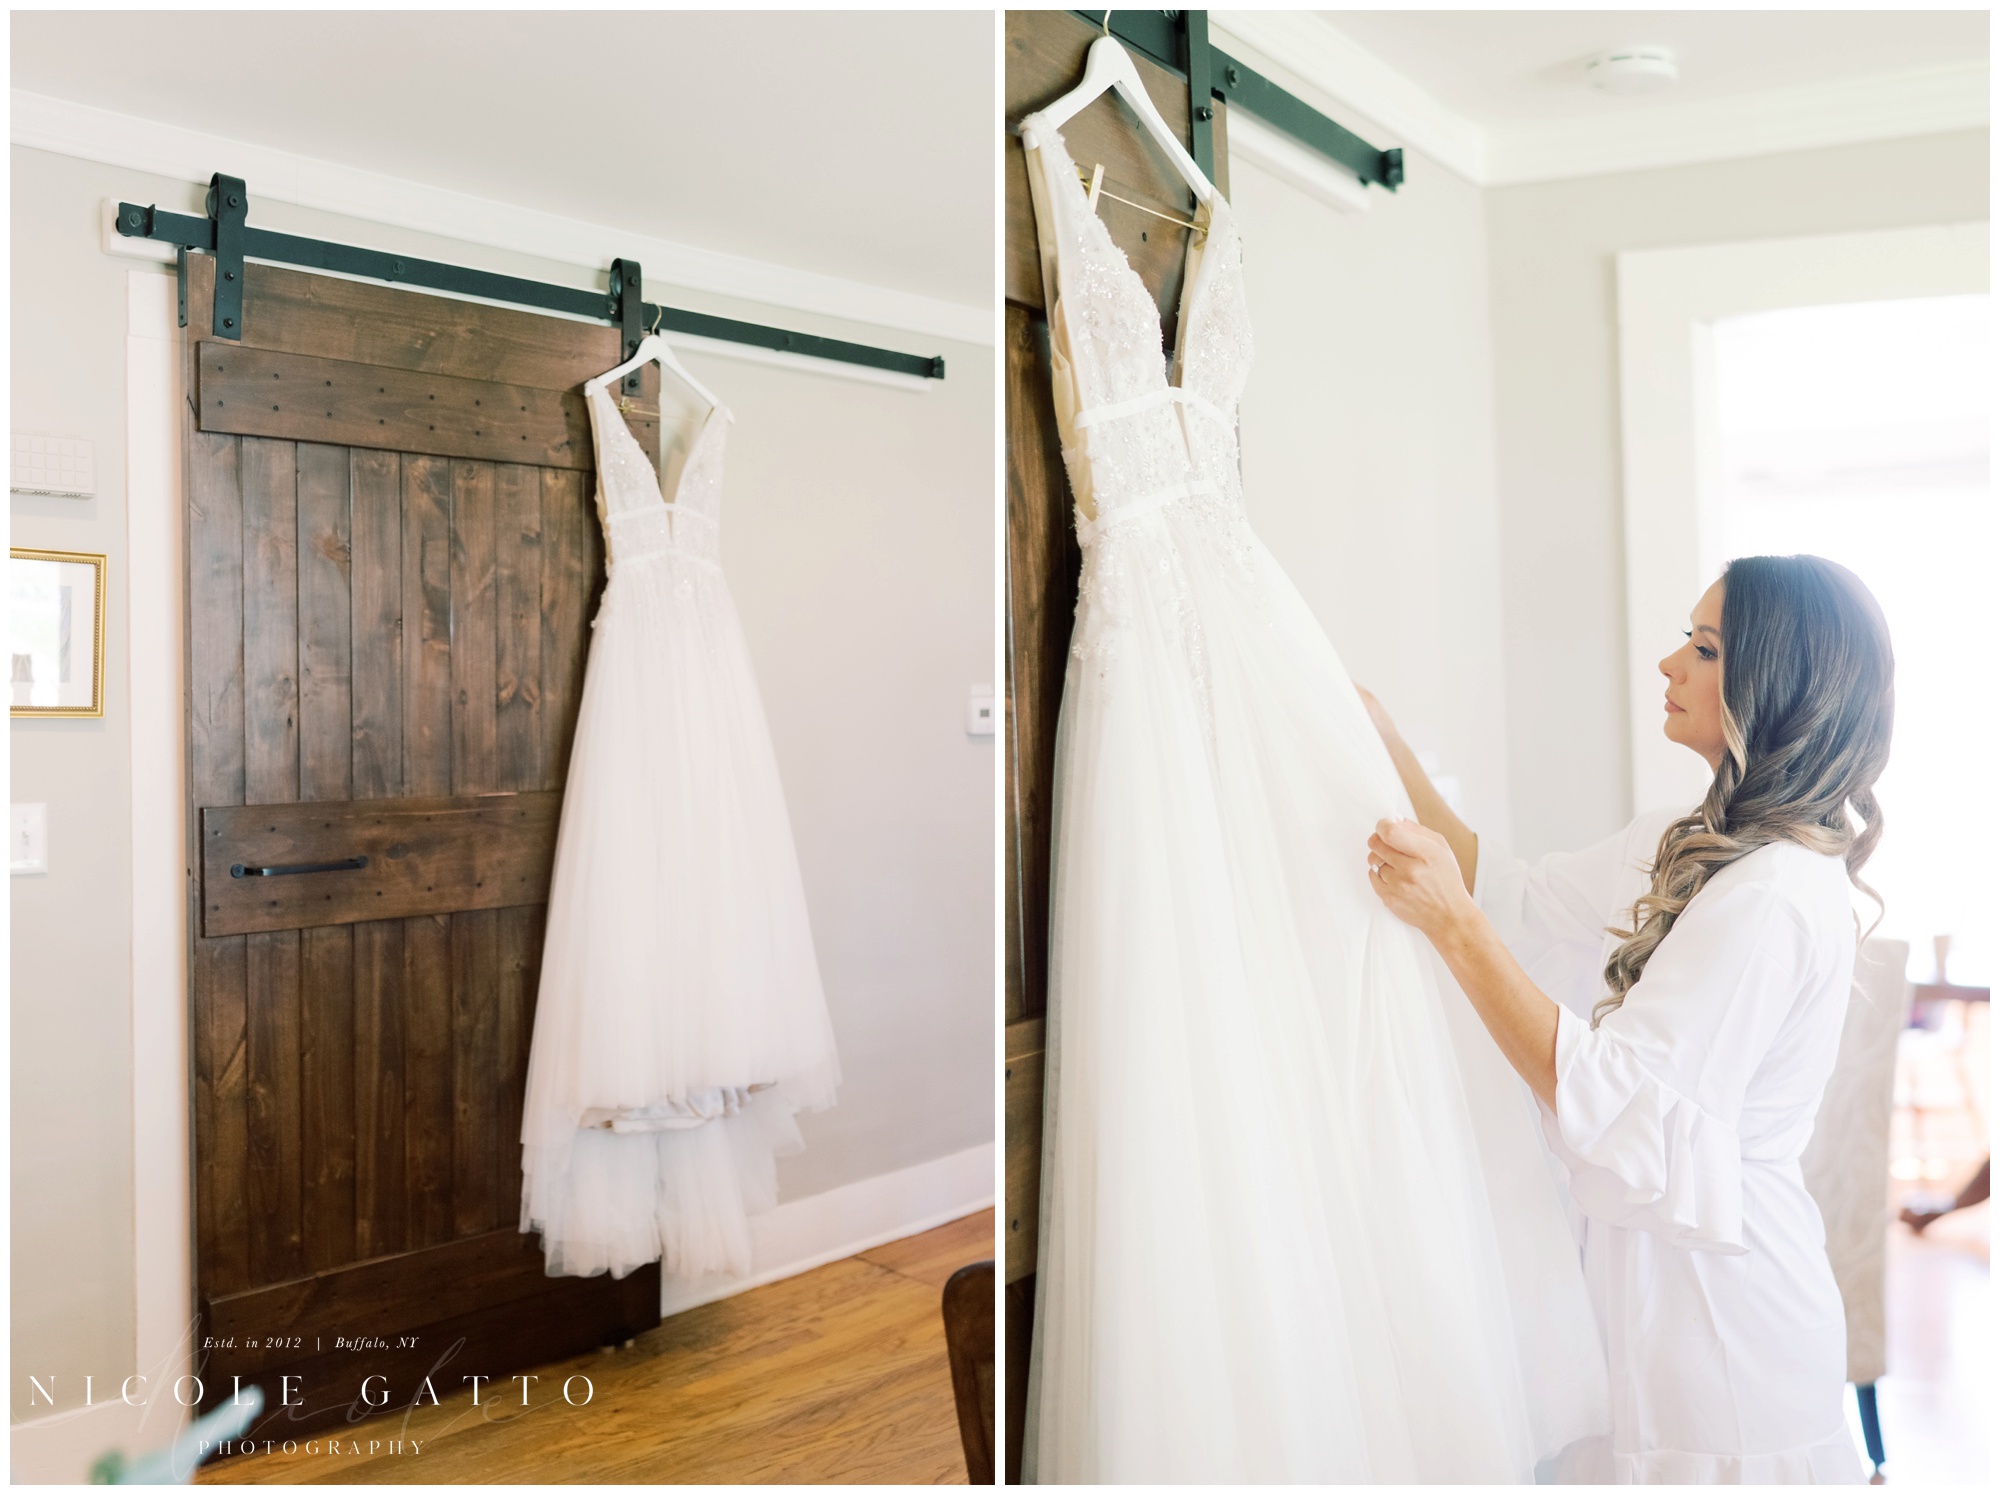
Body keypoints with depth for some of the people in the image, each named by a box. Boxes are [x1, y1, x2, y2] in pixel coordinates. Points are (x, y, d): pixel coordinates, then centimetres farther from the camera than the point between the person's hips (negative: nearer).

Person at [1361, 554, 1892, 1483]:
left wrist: (1451, 923, -34)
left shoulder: (1774, 899, -25)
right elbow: (1520, 900, 8)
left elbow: (1611, 1106, -29)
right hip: (1653, 1268, 9)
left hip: (1721, 1307, -9)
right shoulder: (1693, 846, 4)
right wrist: (1386, 746, 3)